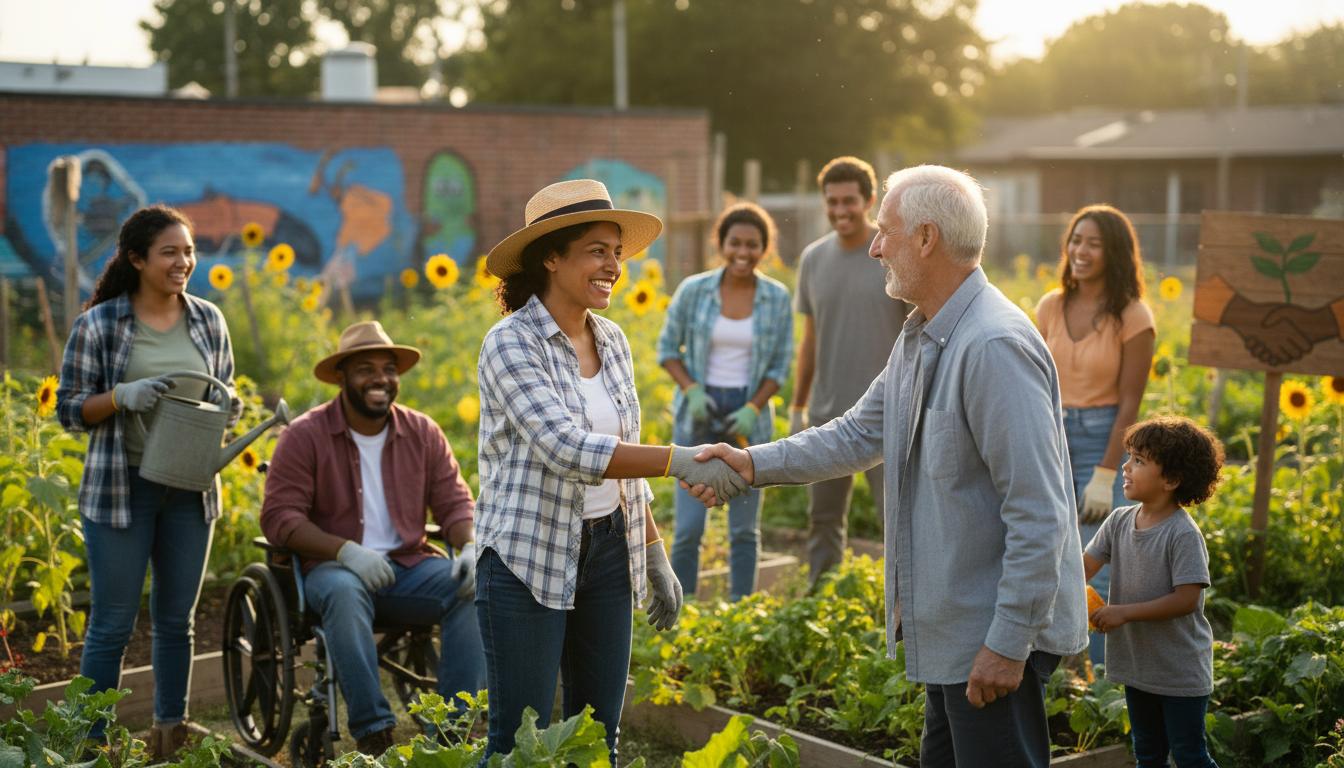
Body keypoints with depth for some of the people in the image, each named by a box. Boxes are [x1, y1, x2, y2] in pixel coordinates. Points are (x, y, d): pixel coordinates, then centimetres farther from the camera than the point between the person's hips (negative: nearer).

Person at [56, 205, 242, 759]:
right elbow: (69, 409, -4)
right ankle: (93, 741, 13)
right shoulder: (98, 325, -6)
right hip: (120, 488, -4)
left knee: (176, 618, 13)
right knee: (112, 623, 1)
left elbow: (224, 393, 16)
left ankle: (170, 734, 25)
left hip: (190, 487, 4)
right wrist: (124, 396, -21)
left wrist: (228, 409, -8)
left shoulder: (208, 320, 5)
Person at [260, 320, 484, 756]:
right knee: (344, 593, -39)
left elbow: (455, 503, 7)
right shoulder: (304, 436, -4)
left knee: (474, 590, -25)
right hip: (334, 568, -3)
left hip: (410, 568, 3)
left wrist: (471, 547, -16)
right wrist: (345, 549, -25)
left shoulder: (422, 433, 7)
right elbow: (279, 516, -10)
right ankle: (372, 732, -34)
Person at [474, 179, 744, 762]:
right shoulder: (510, 344, -14)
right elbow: (568, 448, -26)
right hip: (529, 560, -6)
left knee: (600, 732, 12)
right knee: (520, 739, 0)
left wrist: (655, 556, 13)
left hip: (608, 552, 6)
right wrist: (680, 462, -32)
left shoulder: (612, 340, 7)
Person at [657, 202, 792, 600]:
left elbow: (780, 365, 2)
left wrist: (753, 410, -12)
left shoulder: (777, 298, -3)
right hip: (699, 414, -1)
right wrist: (692, 391, -14)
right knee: (689, 527, -2)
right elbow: (668, 348, 3)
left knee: (744, 528, 7)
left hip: (748, 417, 1)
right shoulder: (693, 290, -6)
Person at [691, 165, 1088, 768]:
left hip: (997, 631, -10)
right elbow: (862, 434, 18)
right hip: (953, 628, 10)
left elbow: (1040, 516, -25)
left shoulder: (995, 346, -24)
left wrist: (1008, 643, -23)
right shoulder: (919, 339, 9)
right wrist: (755, 464, 7)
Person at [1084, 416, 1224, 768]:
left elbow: (1186, 599, -23)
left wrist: (1125, 612, -24)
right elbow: (1086, 565, -3)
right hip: (1137, 663, 7)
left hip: (1181, 672, -7)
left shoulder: (1183, 534, -21)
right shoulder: (1120, 521, 0)